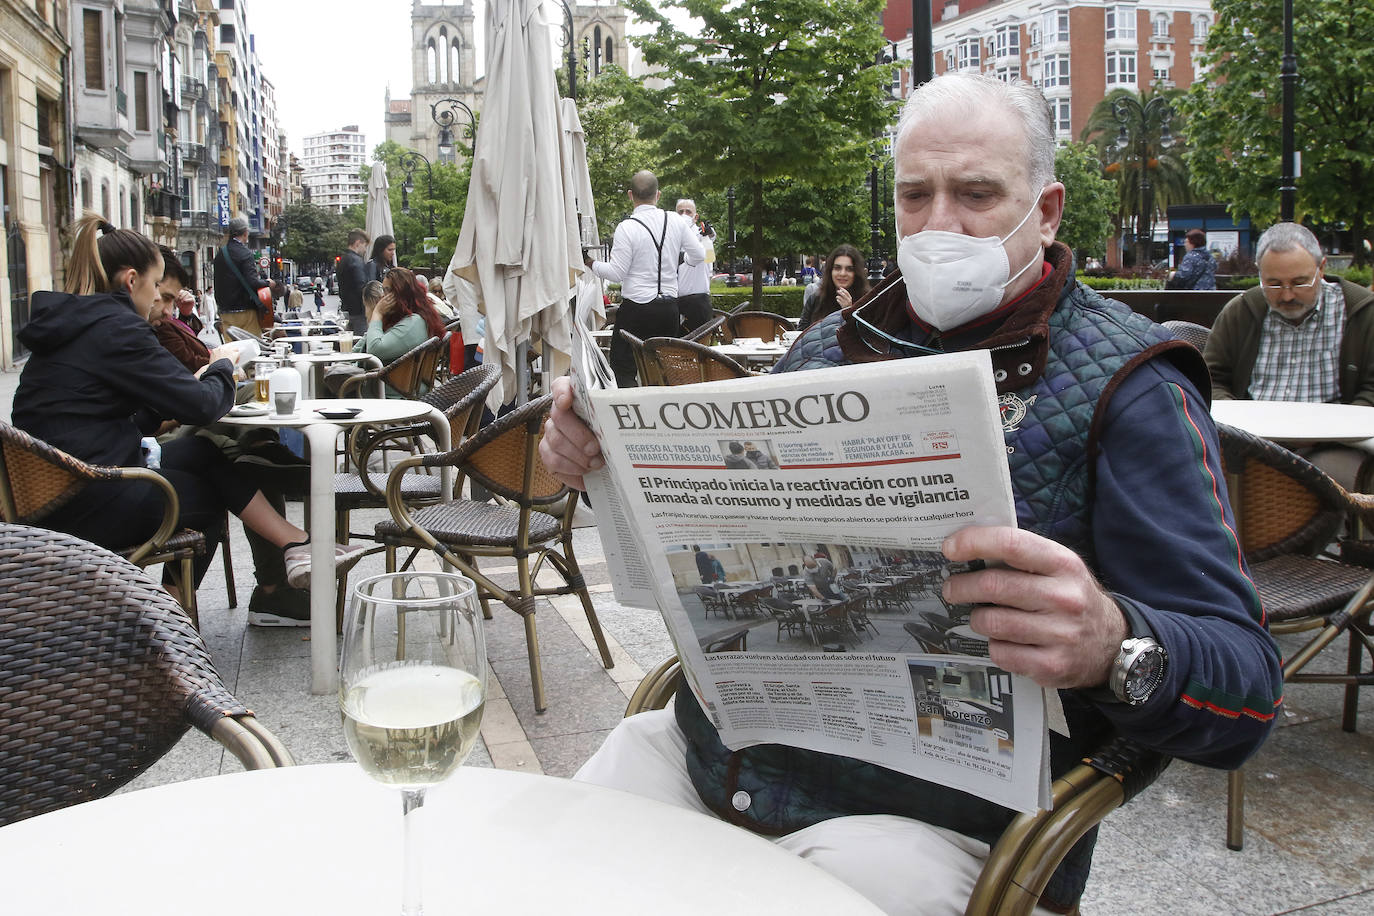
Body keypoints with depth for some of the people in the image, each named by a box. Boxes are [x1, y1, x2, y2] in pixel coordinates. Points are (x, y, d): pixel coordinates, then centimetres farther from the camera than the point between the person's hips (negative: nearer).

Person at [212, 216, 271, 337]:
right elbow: (252, 282, -20)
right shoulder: (245, 253, -12)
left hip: (225, 312, 7)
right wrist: (267, 283, -1)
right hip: (245, 311, -7)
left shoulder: (220, 254, 10)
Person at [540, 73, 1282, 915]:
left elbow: (1248, 688, -11)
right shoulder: (833, 344, 12)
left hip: (930, 819, -4)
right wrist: (615, 457, 1)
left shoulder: (1126, 387, -6)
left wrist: (1113, 646, -34)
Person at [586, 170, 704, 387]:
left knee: (622, 371, -1)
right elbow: (698, 255, 9)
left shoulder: (626, 228, -11)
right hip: (669, 309, 5)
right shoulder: (676, 223, 3)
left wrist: (590, 263, 5)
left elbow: (616, 273, -11)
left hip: (636, 309, -5)